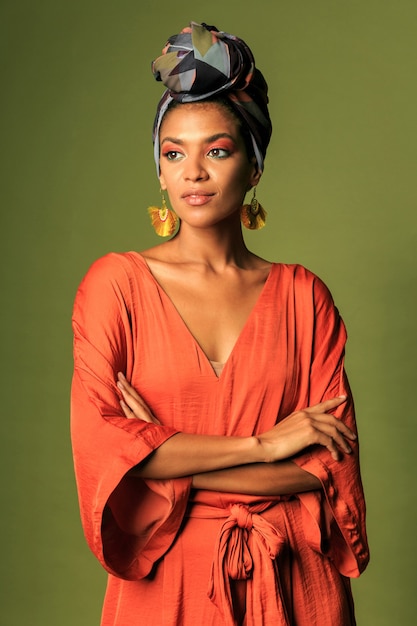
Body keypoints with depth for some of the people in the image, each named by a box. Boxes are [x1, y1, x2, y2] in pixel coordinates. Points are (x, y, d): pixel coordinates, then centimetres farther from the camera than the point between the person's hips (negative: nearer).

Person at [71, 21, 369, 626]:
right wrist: (263, 444, -14)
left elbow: (331, 465, -6)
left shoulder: (302, 295, -2)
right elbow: (98, 442, -13)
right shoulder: (116, 281, -5)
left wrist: (166, 458, -14)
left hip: (291, 577, 1)